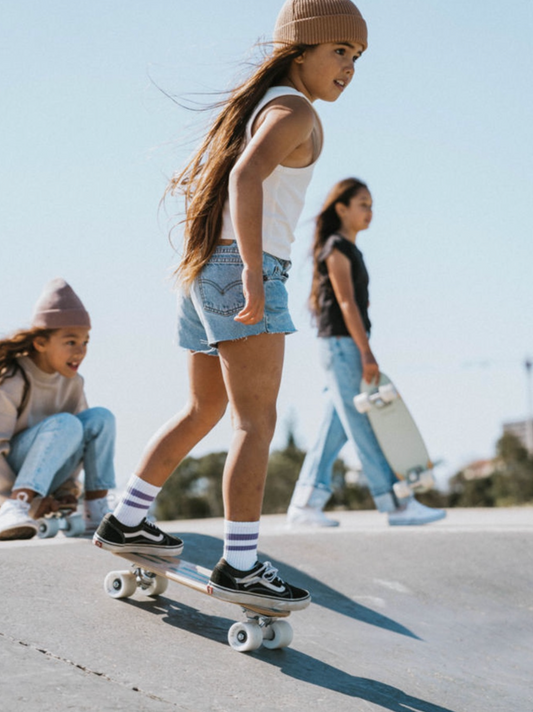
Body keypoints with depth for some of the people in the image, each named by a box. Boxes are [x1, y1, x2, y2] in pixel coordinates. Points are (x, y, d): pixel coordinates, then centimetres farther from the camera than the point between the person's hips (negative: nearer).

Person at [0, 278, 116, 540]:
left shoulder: (72, 381, -2)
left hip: (40, 479, 7)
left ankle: (96, 512, -9)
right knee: (65, 424, -29)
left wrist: (66, 490, -4)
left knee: (100, 418, -10)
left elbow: (74, 441, 7)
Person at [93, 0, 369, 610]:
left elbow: (189, 179, 28)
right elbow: (246, 177, -27)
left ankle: (125, 522, 24)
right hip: (241, 270, -10)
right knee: (257, 422, -10)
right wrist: (252, 270, -32)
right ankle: (239, 566, -13)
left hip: (205, 272, 10)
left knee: (205, 411, 20)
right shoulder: (293, 112, -9)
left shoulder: (250, 108, 20)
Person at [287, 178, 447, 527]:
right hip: (341, 343, -9)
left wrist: (364, 353, 16)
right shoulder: (336, 248, -8)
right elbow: (346, 303, -16)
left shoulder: (350, 250, 20)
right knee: (364, 427, -9)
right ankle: (398, 505, -10)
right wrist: (367, 354, -21)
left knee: (335, 430, 6)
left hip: (351, 345, 10)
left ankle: (305, 505, 6)